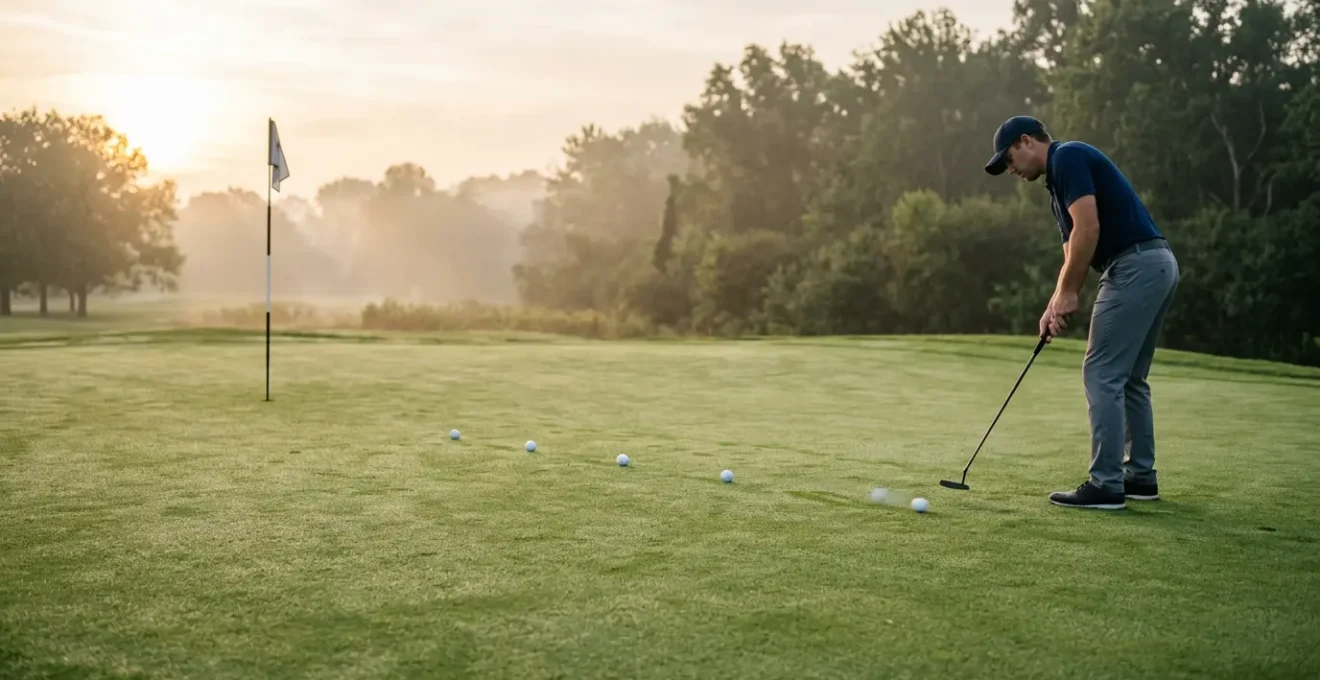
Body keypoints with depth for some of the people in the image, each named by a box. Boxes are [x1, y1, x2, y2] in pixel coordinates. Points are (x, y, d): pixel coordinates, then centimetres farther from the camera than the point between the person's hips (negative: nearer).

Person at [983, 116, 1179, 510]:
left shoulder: (1068, 157, -8)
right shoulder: (1058, 184, 22)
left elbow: (1088, 229, -18)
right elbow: (1074, 256, 20)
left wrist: (1068, 294, -10)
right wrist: (1054, 307, 8)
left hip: (1136, 267, -10)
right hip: (1156, 266, 10)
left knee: (1102, 374, -6)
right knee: (1128, 378, 17)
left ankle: (1106, 485, -3)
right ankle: (1141, 475, 23)